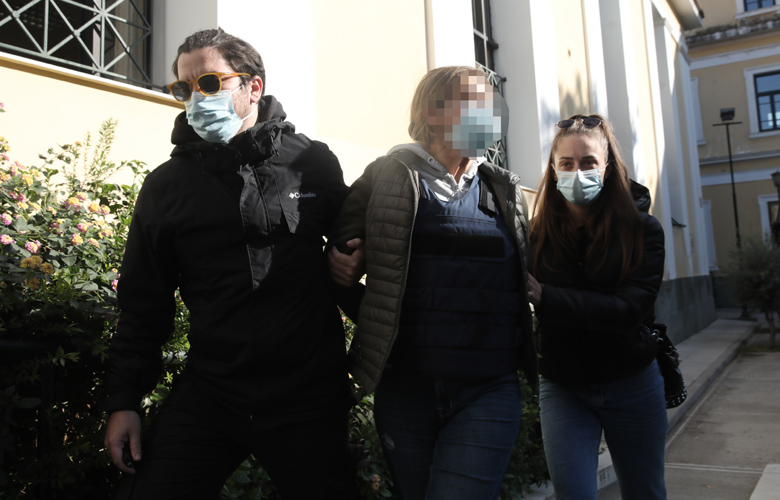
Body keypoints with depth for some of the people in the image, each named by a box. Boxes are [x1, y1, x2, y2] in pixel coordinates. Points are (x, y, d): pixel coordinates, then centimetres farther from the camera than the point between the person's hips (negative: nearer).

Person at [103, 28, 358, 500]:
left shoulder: (314, 162, -2)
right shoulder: (166, 186, 2)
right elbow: (143, 303, 5)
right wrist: (124, 400, 3)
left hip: (309, 397, -1)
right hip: (207, 393, 2)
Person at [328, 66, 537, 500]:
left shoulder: (506, 192, 10)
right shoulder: (390, 176, 1)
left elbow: (529, 275, 18)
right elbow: (340, 247, 9)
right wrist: (342, 266, -10)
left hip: (489, 390, 1)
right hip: (404, 387, 0)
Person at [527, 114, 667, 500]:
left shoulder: (641, 229, -9)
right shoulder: (537, 233, -7)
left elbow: (630, 309, -21)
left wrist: (545, 298, -28)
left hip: (631, 384, 1)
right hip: (562, 389, 0)